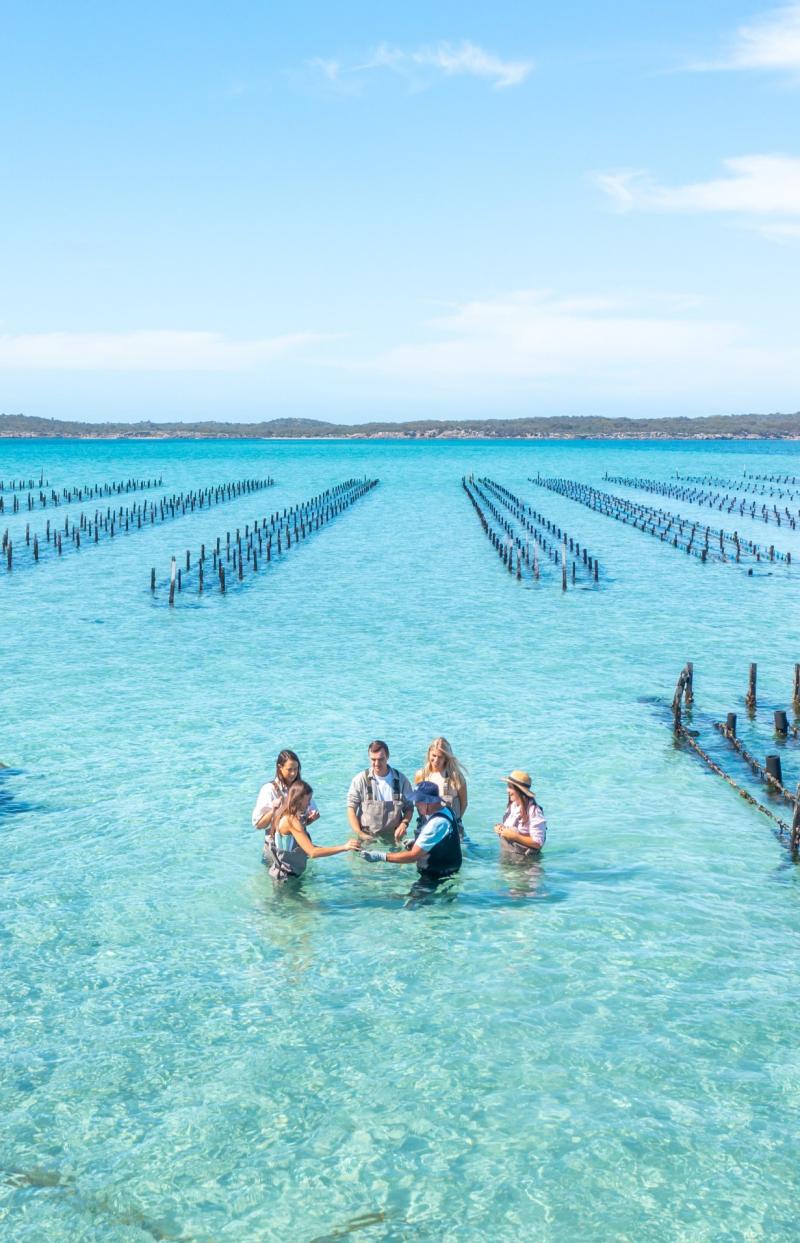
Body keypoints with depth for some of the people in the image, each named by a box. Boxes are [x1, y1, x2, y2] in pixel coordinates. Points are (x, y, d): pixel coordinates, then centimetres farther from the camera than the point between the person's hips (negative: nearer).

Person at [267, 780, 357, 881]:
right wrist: (344, 847, -27)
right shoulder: (291, 820, -22)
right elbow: (312, 852, -28)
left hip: (281, 872, 9)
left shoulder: (283, 815, 7)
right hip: (286, 876, -9)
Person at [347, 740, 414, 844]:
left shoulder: (401, 780, 1)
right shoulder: (360, 780, -4)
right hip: (367, 838, -1)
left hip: (393, 838, 1)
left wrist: (404, 823, -10)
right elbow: (351, 809, -2)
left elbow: (409, 807, 10)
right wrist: (359, 834, -13)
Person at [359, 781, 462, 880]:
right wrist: (416, 842, 8)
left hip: (438, 877, -10)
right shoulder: (446, 810, 3)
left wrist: (380, 856, -24)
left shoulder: (437, 823, -27)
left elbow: (413, 856, -26)